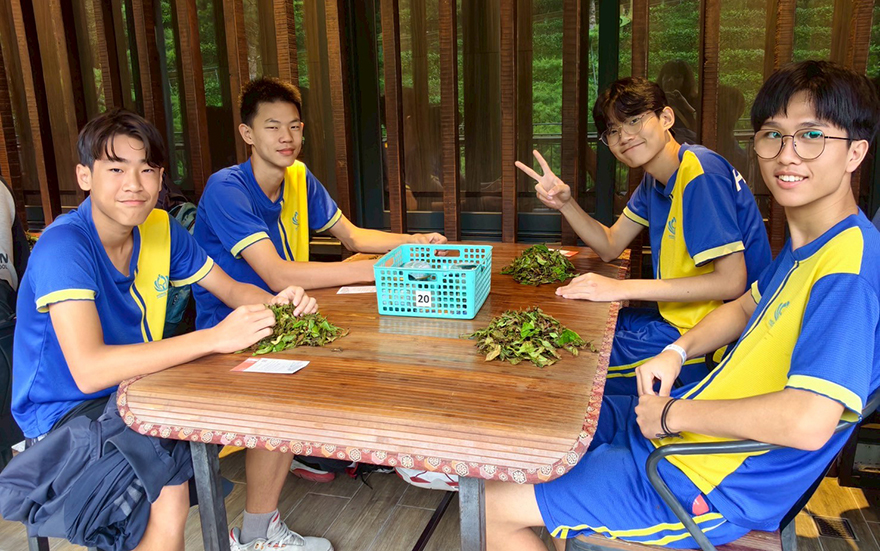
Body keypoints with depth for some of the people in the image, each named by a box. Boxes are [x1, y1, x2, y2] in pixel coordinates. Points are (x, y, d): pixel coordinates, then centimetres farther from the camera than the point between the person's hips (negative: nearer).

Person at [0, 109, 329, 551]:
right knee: (167, 494, -32)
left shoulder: (160, 229, -2)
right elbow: (88, 370, -36)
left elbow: (230, 289, 6)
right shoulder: (63, 246, -24)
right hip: (68, 414, -7)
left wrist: (273, 304, -18)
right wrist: (214, 338, -40)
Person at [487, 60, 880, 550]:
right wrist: (677, 352, 3)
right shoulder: (805, 243, 5)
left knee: (492, 507, -7)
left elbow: (808, 422, -35)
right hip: (673, 422, 9)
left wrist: (674, 413, -21)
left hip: (711, 486, -9)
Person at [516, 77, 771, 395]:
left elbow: (731, 281, -26)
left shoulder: (701, 173, -22)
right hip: (678, 318, 9)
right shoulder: (655, 179, 8)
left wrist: (623, 289, -27)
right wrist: (565, 203, -5)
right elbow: (610, 246, 12)